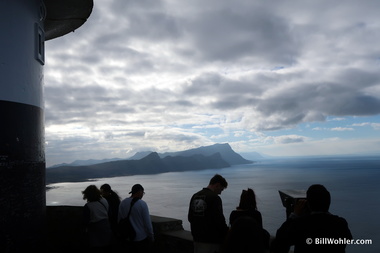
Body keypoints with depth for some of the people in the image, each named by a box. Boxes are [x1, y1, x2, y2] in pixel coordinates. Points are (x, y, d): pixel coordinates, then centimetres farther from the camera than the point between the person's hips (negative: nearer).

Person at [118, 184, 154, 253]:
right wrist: (151, 236, -2)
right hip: (142, 238, -5)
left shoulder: (123, 203, -2)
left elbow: (119, 219, 6)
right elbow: (147, 222, -15)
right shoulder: (142, 204, -17)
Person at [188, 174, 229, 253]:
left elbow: (190, 218, 14)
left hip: (197, 239, 8)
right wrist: (227, 233, -4)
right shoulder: (214, 198, -16)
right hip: (211, 240, -7)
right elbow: (219, 220, -19)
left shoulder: (195, 196, 9)